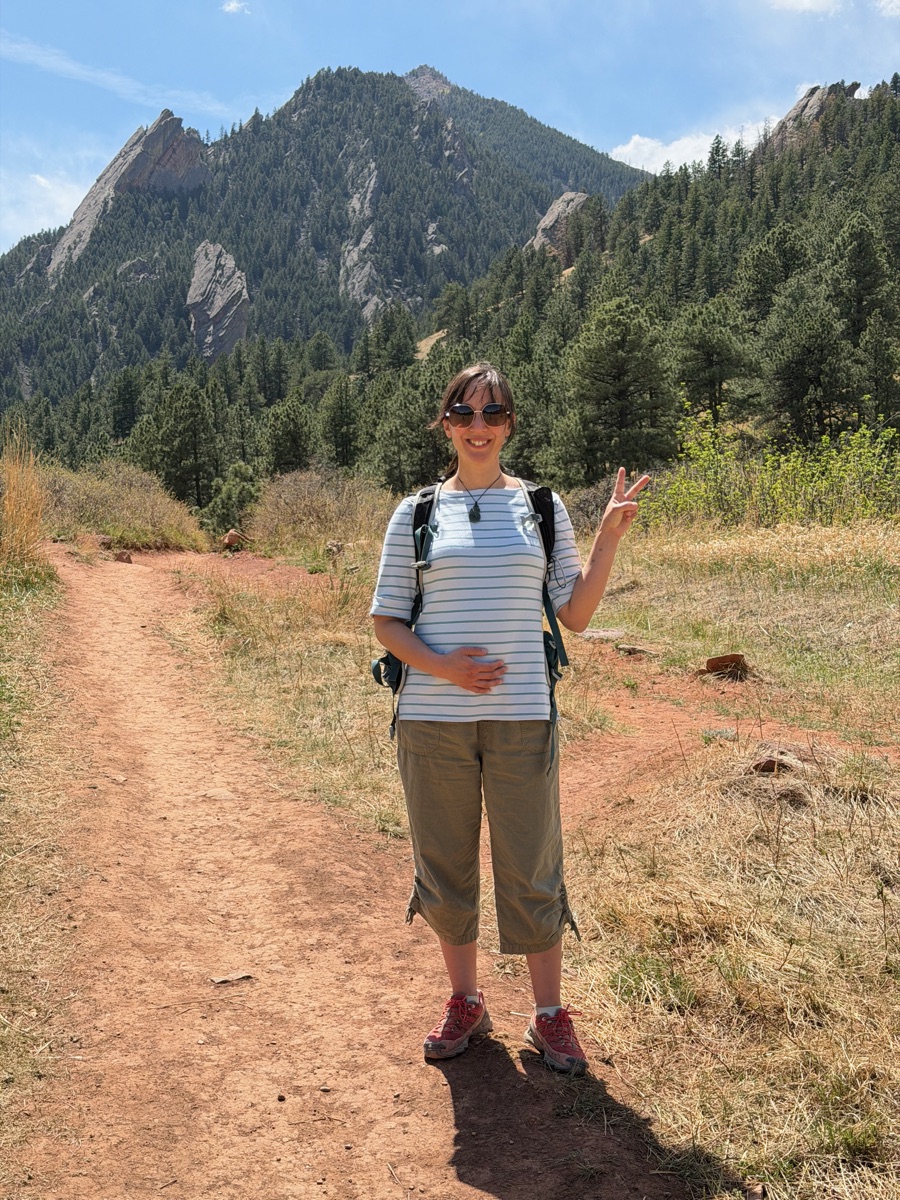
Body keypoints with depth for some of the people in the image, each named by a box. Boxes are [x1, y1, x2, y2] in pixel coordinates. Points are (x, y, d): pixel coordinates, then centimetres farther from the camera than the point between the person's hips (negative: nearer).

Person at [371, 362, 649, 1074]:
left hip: (522, 718, -1)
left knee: (532, 870, 6)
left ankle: (550, 1016, 24)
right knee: (445, 865, 12)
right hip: (432, 718, 1)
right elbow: (386, 620, 5)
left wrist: (610, 536, -5)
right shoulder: (417, 513, 5)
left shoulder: (541, 506, 6)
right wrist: (437, 665, -13)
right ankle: (466, 1002, 32)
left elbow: (575, 615, 5)